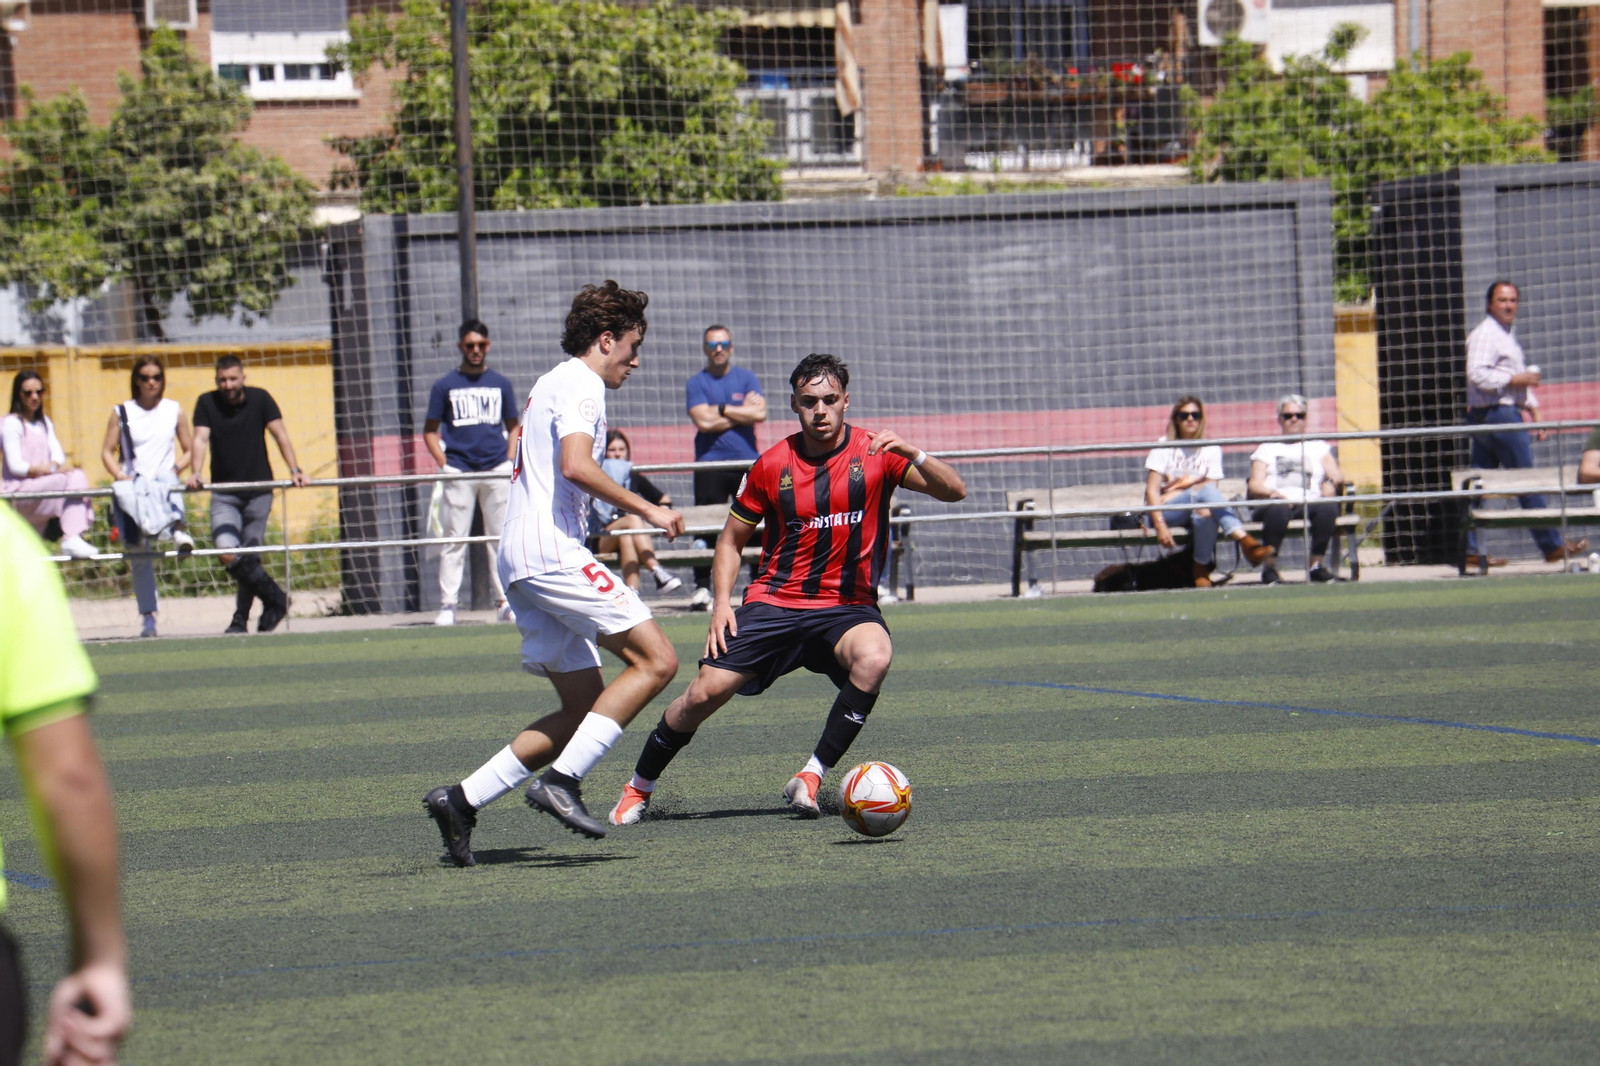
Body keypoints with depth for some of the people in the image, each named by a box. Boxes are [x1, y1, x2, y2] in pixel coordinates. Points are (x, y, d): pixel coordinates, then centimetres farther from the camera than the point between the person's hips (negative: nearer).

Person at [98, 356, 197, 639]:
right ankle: (147, 616, 3)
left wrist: (177, 468, -7)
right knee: (139, 557, -3)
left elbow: (189, 450, 13)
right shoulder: (121, 413, 8)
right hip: (133, 489, 0)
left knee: (165, 480, -38)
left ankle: (178, 528, -59)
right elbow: (107, 451, 7)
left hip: (165, 485, 0)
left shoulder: (174, 411, 10)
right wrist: (120, 475, -10)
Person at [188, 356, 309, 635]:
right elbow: (201, 438, -10)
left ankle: (241, 619, 12)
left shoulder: (260, 399, -1)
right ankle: (275, 598, -2)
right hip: (224, 494, 0)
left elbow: (280, 434, -5)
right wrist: (195, 472, -27)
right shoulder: (207, 403, 0)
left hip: (258, 492, 0)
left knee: (249, 557, -1)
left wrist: (295, 470, -17)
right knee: (227, 553, -16)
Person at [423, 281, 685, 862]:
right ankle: (562, 781, -20)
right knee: (656, 659, -14)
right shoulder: (580, 384, -5)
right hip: (551, 552, -10)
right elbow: (576, 465, -20)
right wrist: (647, 510, -15)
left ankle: (462, 799, 2)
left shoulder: (552, 384, 27)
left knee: (585, 708, 8)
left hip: (521, 561, 10)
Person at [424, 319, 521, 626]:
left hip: (496, 472, 2)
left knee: (501, 539, 3)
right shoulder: (445, 385, 6)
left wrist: (509, 463, 3)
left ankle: (505, 603, 9)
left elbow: (513, 427, 17)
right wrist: (443, 463, -3)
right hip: (459, 471, -2)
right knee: (454, 540, -3)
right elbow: (430, 430, 9)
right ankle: (447, 605, -1)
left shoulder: (501, 383, 12)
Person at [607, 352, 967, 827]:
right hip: (774, 602, 1)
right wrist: (722, 602, -3)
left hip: (847, 606, -1)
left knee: (874, 658, -35)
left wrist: (911, 453, -30)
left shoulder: (875, 453, -4)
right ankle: (639, 787, 13)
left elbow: (954, 491, -12)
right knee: (705, 692, -12)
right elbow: (731, 539, 13)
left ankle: (811, 778, -21)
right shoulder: (772, 465, 1)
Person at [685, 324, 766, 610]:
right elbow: (703, 421, -10)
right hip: (710, 463, -1)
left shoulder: (747, 378, 10)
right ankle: (702, 588, -1)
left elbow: (759, 413, -5)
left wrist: (722, 410, -6)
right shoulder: (697, 383, 4)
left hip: (747, 460, 1)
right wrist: (742, 411, -3)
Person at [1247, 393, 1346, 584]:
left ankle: (1316, 564, -28)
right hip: (1275, 503, -1)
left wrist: (1333, 481, -10)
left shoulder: (1318, 447, 31)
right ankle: (1269, 566, -32)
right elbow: (1255, 486, 10)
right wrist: (1272, 492, -13)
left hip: (1309, 504, 1)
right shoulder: (1267, 449, 25)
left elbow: (1336, 475, 16)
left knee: (1328, 507, -34)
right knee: (1278, 509, -40)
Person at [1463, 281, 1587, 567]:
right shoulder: (1485, 334, -12)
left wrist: (1534, 412, 23)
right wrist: (1513, 380, -19)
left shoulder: (1506, 335, 21)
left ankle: (1470, 550, 4)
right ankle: (1552, 546, 3)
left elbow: (1521, 378, 28)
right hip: (1497, 413, -10)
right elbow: (1476, 374, -23)